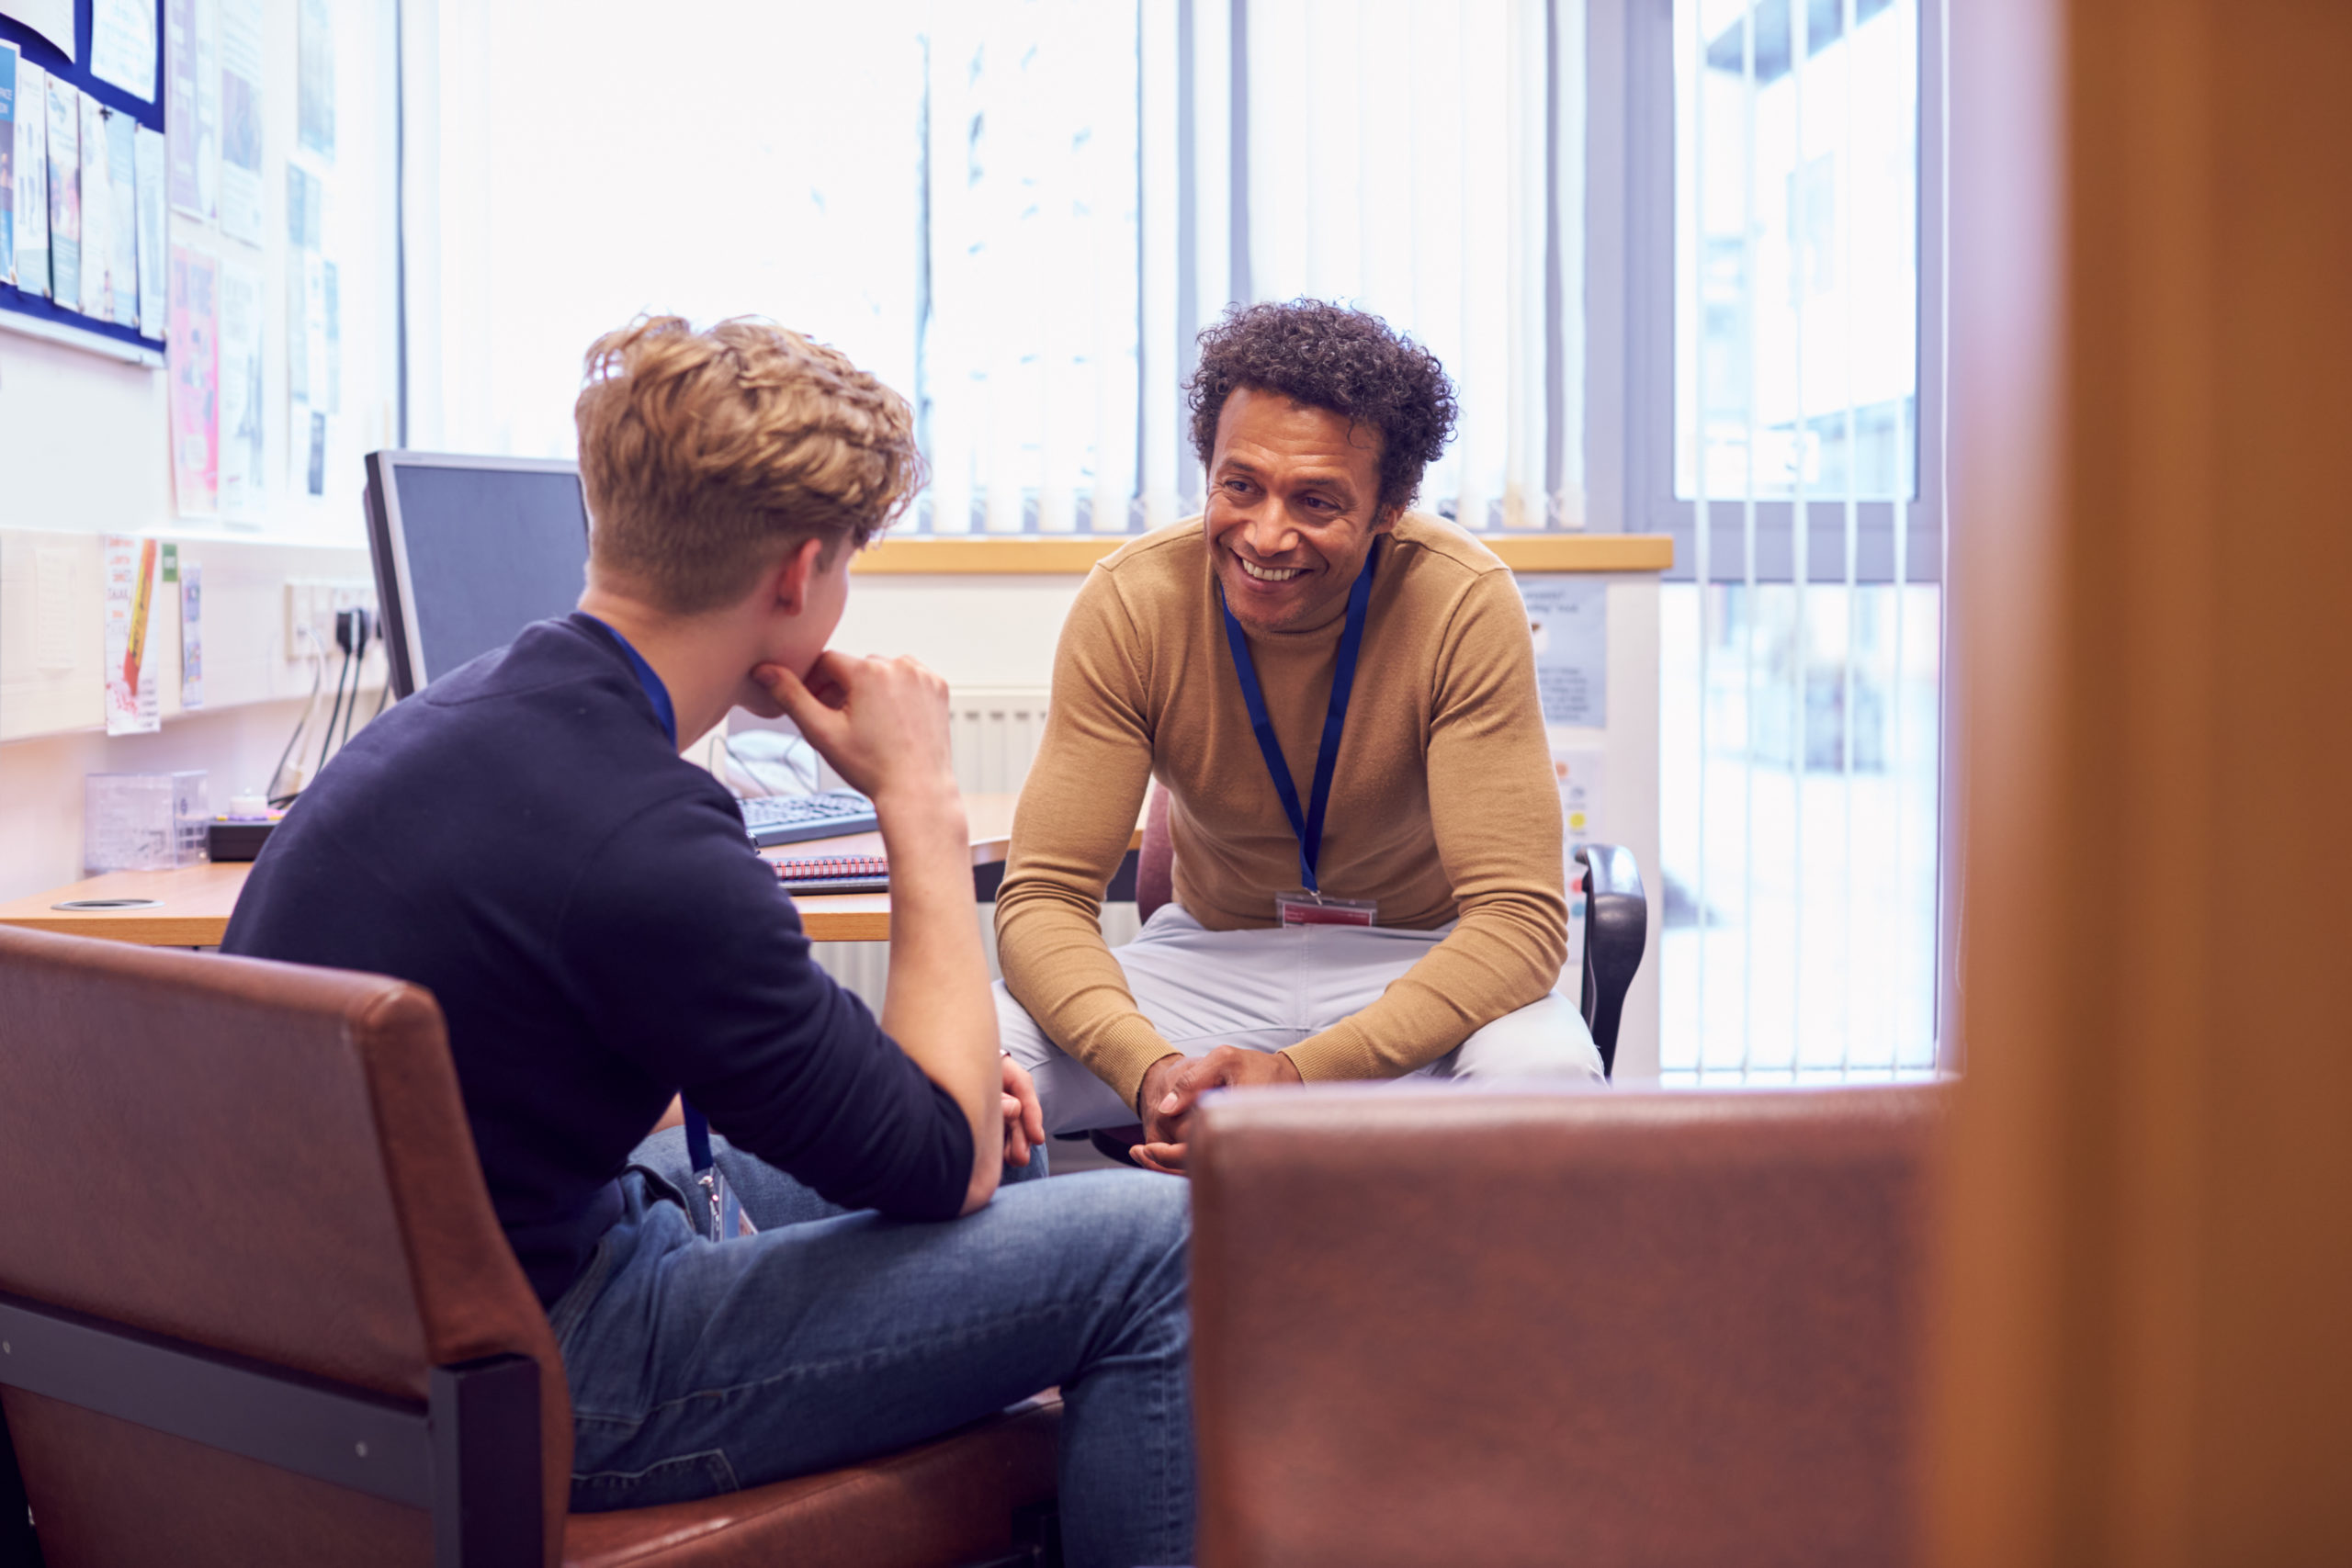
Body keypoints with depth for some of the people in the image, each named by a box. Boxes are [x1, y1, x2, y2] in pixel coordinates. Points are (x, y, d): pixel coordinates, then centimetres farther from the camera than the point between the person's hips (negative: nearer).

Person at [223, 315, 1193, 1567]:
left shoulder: (468, 710, 3)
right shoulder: (640, 839, -27)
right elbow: (949, 1164, -15)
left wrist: (938, 1080, 8)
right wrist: (921, 805, -10)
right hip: (520, 1383, -10)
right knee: (1151, 1249, -12)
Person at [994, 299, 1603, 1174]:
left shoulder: (1464, 604, -21)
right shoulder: (1131, 603, -16)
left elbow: (1517, 915, -24)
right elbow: (1044, 897, -16)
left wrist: (1300, 1074, -38)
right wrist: (1149, 1068, -38)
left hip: (1420, 963, -1)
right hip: (1211, 955, 1)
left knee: (1545, 1075, -35)